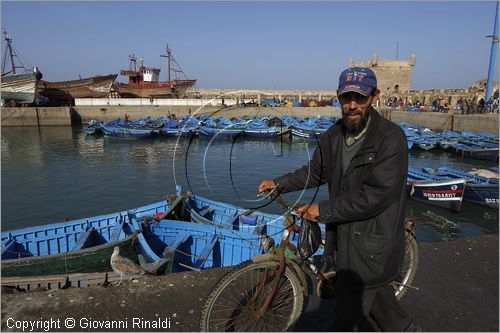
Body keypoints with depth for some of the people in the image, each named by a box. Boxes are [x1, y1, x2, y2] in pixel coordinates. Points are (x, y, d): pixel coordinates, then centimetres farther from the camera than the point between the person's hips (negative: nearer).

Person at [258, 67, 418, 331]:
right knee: (372, 291, 28)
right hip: (343, 233, 6)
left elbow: (375, 195, -26)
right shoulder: (332, 136, 0)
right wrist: (279, 183, 4)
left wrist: (323, 210, -22)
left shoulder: (391, 138, -21)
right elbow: (315, 172, 13)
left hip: (372, 242, -6)